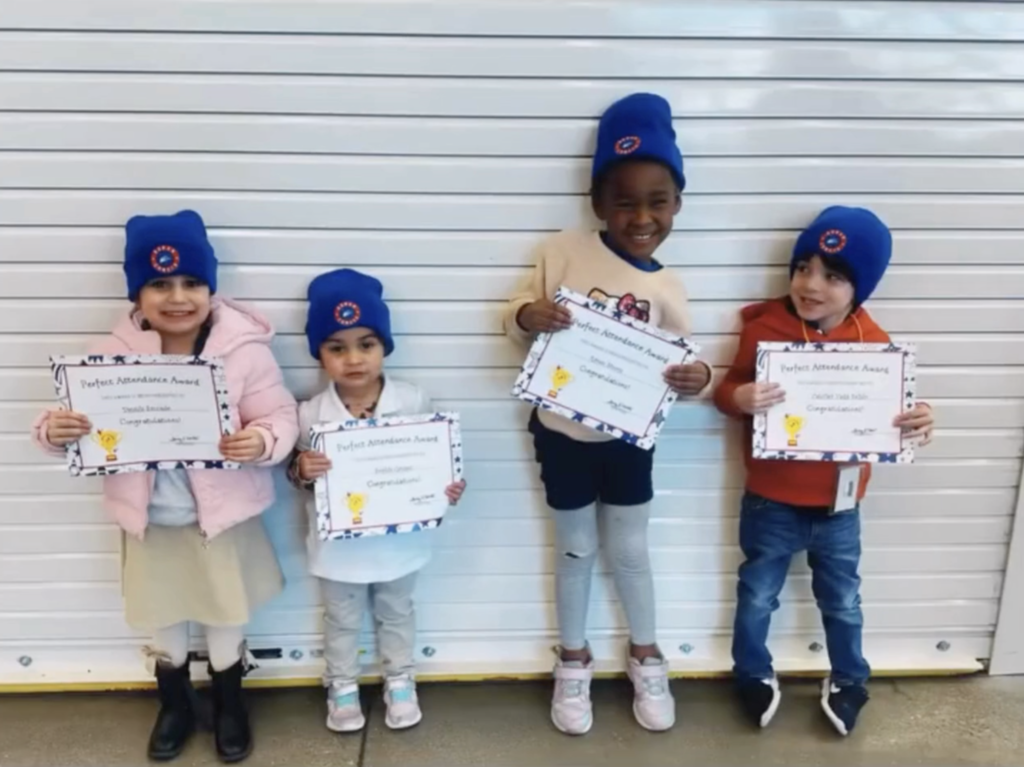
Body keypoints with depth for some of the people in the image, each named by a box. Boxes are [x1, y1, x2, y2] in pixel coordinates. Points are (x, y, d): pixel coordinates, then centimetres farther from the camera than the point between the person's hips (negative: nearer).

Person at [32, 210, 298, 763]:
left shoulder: (245, 348, -16)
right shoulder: (116, 351, -8)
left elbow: (281, 417, -15)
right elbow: (84, 423, -2)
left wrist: (262, 441, -36)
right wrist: (54, 430, -24)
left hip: (222, 514, -2)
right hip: (150, 517, 3)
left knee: (226, 616, 17)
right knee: (161, 618, 22)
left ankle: (229, 706, 44)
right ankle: (175, 705, 48)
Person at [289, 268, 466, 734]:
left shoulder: (413, 402, -16)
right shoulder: (311, 414, -17)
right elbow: (300, 472, -6)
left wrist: (449, 487, -20)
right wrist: (301, 471, -28)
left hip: (398, 539, 1)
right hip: (339, 544, 0)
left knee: (397, 613, 25)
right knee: (342, 620, 23)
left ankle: (401, 682, 47)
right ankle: (342, 687, 47)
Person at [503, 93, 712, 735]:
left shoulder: (666, 289, -8)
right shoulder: (563, 251, -12)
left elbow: (679, 366, -3)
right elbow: (518, 319, -3)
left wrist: (698, 379, -26)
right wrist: (529, 315, -27)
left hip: (628, 439, 1)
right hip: (563, 434, 0)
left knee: (630, 550, 16)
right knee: (576, 550, 16)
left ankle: (647, 658, 39)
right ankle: (574, 662, 37)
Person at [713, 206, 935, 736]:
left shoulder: (874, 343, -9)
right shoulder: (763, 328, -13)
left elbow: (889, 411, 0)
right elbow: (728, 391, -7)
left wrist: (918, 421, -21)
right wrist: (739, 398, -30)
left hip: (839, 506, 1)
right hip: (771, 502, -1)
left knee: (842, 601, 21)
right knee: (757, 597, 17)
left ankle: (848, 681, 46)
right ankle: (754, 676, 41)